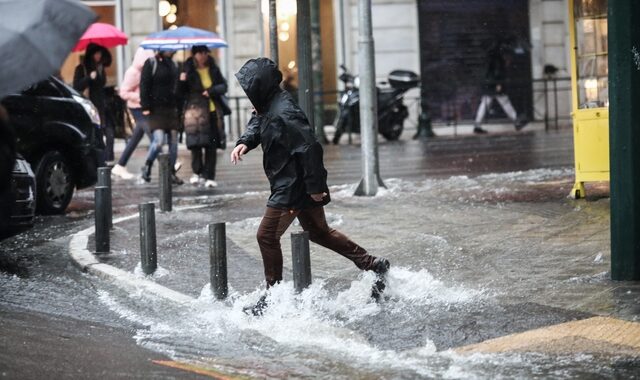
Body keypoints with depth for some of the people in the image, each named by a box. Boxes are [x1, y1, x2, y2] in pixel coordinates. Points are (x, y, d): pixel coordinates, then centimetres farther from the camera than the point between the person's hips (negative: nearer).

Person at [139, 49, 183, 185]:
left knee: (173, 142, 4)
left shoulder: (173, 64, 14)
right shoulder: (151, 63, -4)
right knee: (158, 141, -16)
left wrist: (178, 105, 15)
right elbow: (144, 86, -7)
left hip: (171, 109, 6)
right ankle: (147, 166, 6)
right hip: (156, 109, -6)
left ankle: (171, 172, 13)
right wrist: (145, 107, -14)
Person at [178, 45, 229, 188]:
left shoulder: (213, 69, 10)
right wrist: (182, 82, -20)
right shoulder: (189, 71, 0)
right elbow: (182, 93, 0)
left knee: (211, 146, 1)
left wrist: (211, 91, -11)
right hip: (196, 111, -3)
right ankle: (197, 172, 6)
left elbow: (223, 86, 8)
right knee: (196, 144, -12)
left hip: (213, 112, 3)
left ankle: (209, 177, 6)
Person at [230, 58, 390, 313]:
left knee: (267, 236, -2)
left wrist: (314, 186, -24)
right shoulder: (269, 107, 5)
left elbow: (309, 148, -28)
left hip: (292, 188, -11)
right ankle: (372, 265, 24)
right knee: (318, 232, 21)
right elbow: (257, 124, 23)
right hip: (301, 186, 11)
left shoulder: (283, 114, -26)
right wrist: (244, 142, 0)